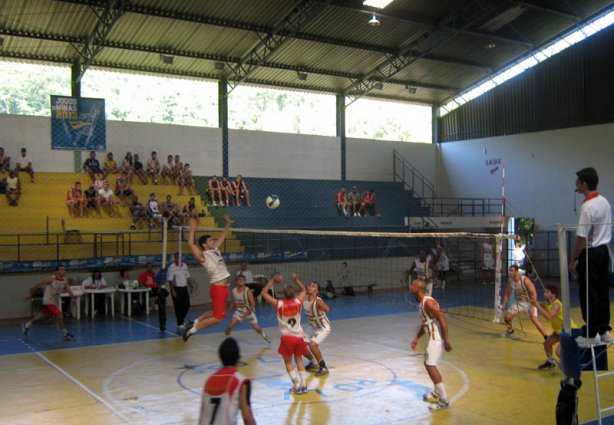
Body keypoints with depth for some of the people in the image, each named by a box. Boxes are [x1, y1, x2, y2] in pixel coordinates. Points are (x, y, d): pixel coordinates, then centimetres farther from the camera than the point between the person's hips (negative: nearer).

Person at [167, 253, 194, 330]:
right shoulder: (171, 267, -10)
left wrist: (190, 284, 4)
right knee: (178, 307, -2)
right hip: (176, 289, -6)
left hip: (184, 288, 6)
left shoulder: (184, 265, 9)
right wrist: (173, 291, -17)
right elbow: (170, 280, -12)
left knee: (187, 305, 6)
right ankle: (180, 324, 8)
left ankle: (181, 320, 28)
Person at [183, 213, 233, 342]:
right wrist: (193, 229, -19)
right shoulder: (203, 256, -10)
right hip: (218, 288, -9)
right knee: (218, 317, -7)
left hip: (222, 287, 9)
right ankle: (193, 328, 3)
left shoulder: (215, 249, 12)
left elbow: (222, 237, 24)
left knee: (216, 313, 19)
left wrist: (228, 223, 19)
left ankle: (195, 323, 27)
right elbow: (190, 244, -24)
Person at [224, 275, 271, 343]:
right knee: (230, 326, -15)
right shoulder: (233, 291, -10)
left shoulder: (248, 291, -22)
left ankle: (265, 337, 24)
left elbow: (253, 304, -19)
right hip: (239, 311, 3)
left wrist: (247, 313, -26)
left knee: (256, 328, -5)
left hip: (249, 312, -3)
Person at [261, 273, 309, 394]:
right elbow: (304, 290, 17)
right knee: (299, 360, 19)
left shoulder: (279, 304, -12)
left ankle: (297, 386, 6)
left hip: (287, 338, -3)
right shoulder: (298, 302, -5)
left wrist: (272, 281, 3)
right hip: (299, 336, 3)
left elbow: (264, 293, 0)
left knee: (288, 362, 11)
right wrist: (296, 280, 16)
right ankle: (304, 384, 16)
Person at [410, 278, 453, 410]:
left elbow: (442, 319, -25)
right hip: (433, 337, 10)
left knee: (430, 366, -10)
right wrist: (417, 338, 20)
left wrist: (446, 340, -26)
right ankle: (437, 393, 37)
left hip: (437, 338, -10)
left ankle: (444, 400, -5)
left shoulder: (428, 302, -20)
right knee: (429, 364, 21)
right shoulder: (421, 303, 12)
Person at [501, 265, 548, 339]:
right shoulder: (510, 281, -7)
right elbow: (507, 294, 8)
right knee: (507, 317, 2)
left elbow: (534, 293, -23)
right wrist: (504, 304, -3)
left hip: (529, 302, -6)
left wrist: (532, 306, -29)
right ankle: (510, 330, 32)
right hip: (519, 302, 6)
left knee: (534, 319, -22)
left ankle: (546, 338, -13)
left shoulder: (525, 280, -25)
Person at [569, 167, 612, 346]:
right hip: (604, 250, 9)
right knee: (602, 292, 14)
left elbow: (582, 237, -20)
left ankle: (591, 334, 4)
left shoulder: (587, 207, -19)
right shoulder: (605, 202, 9)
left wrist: (573, 260, -13)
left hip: (590, 253, -9)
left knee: (588, 295, -2)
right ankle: (604, 330, 21)